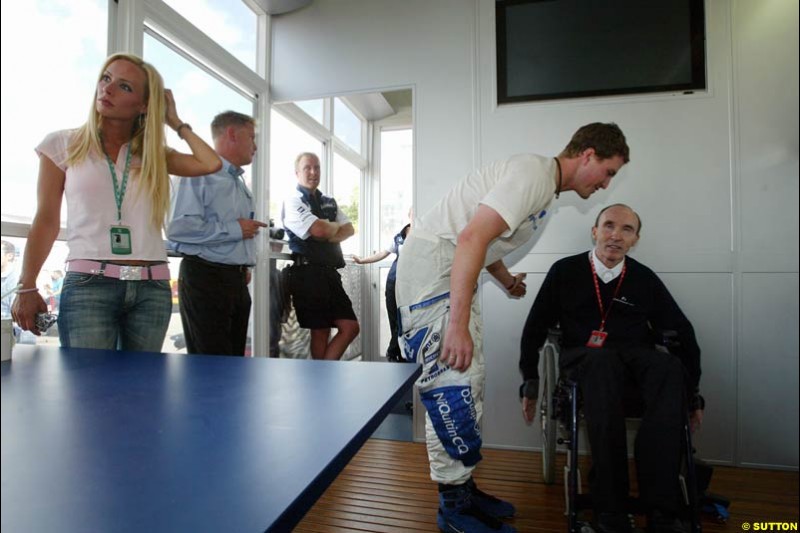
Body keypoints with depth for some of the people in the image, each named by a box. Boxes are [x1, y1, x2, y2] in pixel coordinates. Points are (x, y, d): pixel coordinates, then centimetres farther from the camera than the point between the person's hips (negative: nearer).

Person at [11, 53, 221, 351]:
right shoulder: (62, 144, 8)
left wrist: (175, 122, 9)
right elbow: (46, 221, 6)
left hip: (152, 288, 2)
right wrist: (27, 288, 1)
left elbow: (211, 164, -3)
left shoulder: (154, 154, 12)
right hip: (88, 284, -2)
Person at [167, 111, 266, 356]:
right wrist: (235, 229, -14)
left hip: (237, 280, 8)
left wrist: (245, 267, 14)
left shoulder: (239, 182, 21)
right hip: (205, 279, -8)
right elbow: (178, 228, -22)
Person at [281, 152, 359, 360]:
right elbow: (318, 230, -18)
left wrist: (331, 235, -9)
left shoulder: (329, 202, 20)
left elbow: (349, 229, 11)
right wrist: (335, 227, 3)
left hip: (330, 272, 7)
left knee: (350, 327, 4)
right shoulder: (292, 202, -4)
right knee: (320, 332, 0)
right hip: (308, 273, -7)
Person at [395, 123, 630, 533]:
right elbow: (471, 238, -29)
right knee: (452, 379, -12)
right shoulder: (534, 173, -16)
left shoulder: (544, 185, 17)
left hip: (454, 269, 11)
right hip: (430, 261, -11)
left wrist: (507, 280, 20)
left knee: (470, 377, 11)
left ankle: (462, 486, 23)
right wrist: (457, 325, -32)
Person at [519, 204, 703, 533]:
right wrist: (530, 383, 6)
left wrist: (693, 392, 12)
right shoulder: (565, 271, 6)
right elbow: (535, 329, 9)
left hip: (635, 357, 3)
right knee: (602, 361, -39)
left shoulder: (645, 279, 11)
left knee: (669, 367, -33)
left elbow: (683, 333, 16)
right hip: (583, 357, -2)